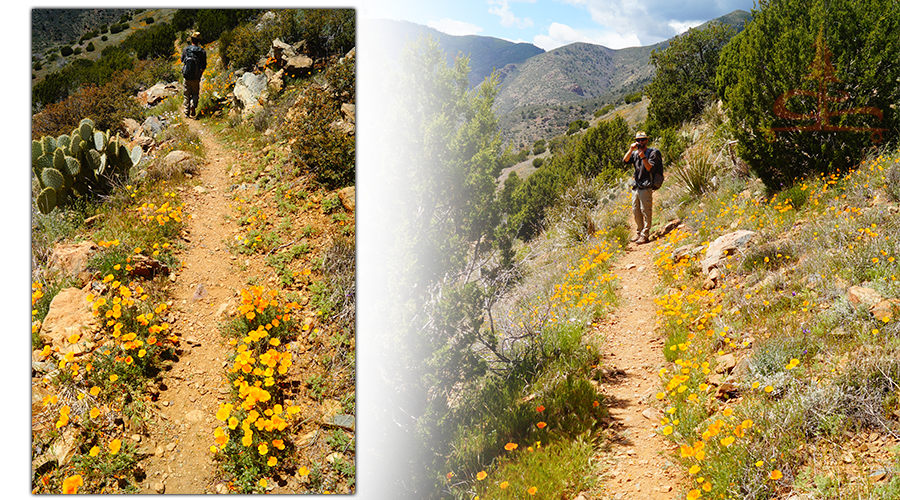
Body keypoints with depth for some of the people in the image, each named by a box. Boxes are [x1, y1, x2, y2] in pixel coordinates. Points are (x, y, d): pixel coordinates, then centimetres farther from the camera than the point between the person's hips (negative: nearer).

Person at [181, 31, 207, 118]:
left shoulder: (186, 49, -5)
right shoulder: (202, 51, -8)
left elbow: (182, 60, 11)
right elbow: (204, 66, -2)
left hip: (186, 76, 1)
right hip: (196, 78, -1)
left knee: (187, 95, 13)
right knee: (195, 93, 16)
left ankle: (186, 112, 12)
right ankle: (193, 105, -10)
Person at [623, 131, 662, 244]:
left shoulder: (652, 153, -3)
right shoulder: (635, 153, 14)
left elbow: (650, 168, -14)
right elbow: (625, 160, -2)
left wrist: (643, 158, -26)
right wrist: (631, 150, -12)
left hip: (646, 187, -7)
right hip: (636, 187, 7)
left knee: (646, 212, -6)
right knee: (636, 211, 12)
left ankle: (645, 235, -4)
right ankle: (639, 232, 23)